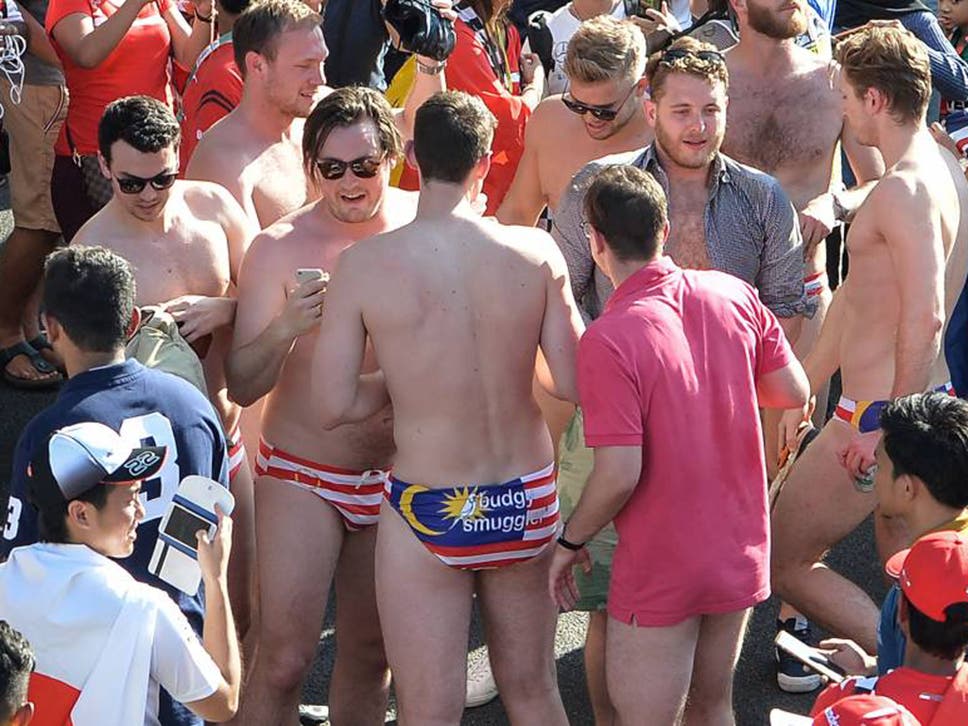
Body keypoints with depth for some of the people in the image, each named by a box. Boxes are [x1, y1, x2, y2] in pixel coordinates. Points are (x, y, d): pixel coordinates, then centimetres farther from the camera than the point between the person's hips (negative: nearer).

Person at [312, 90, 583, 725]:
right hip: (526, 501, 3)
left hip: (430, 512, -3)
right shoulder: (537, 253, -9)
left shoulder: (367, 264, -14)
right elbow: (573, 383, -5)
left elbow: (333, 406, -13)